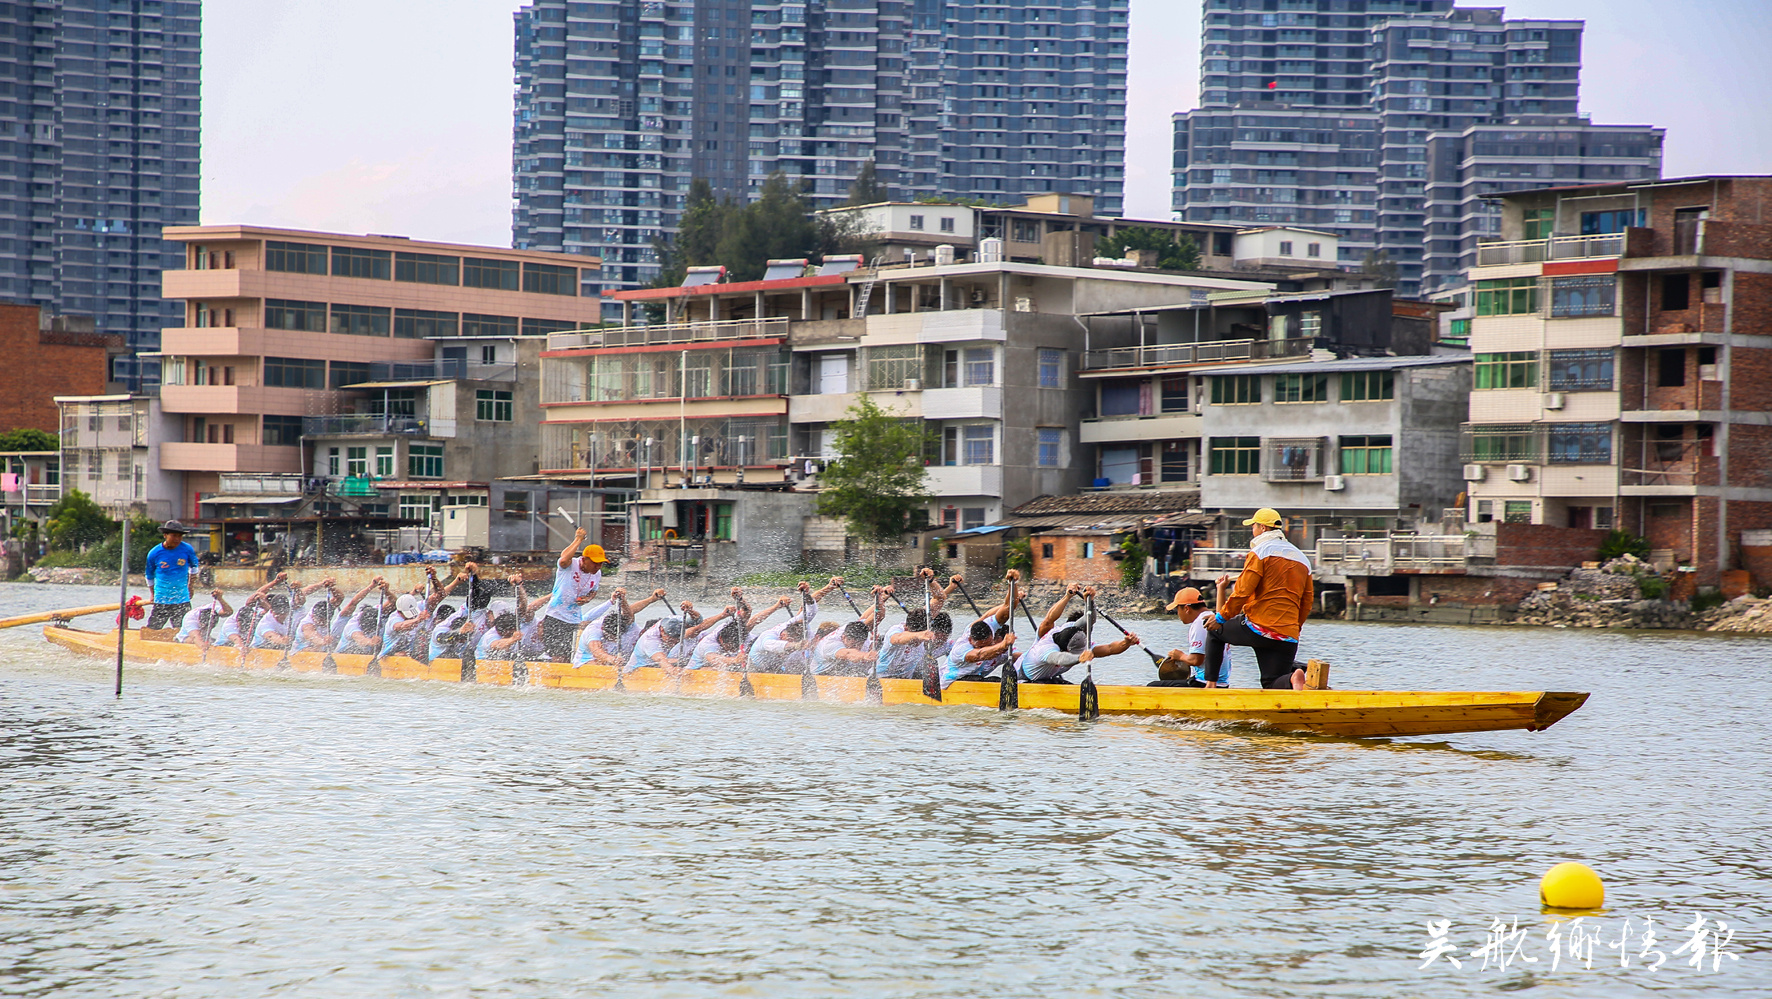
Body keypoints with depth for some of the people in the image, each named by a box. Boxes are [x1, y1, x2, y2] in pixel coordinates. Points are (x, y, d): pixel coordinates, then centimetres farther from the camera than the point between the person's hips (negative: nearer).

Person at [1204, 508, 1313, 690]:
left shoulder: (1260, 552, -3)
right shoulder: (1302, 559, 18)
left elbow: (1243, 591, -10)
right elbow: (1306, 603, 20)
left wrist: (1221, 617, -1)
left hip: (1257, 627, -5)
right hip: (1288, 637, 5)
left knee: (1215, 631, 21)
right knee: (1272, 685, 7)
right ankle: (1292, 679, -27)